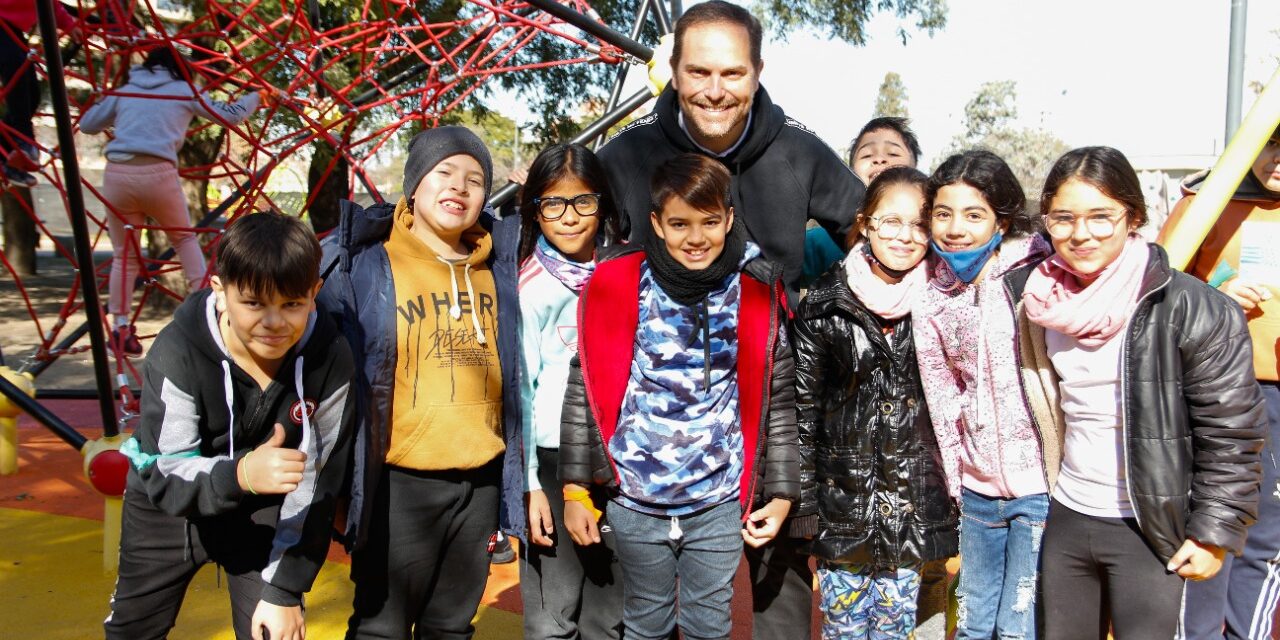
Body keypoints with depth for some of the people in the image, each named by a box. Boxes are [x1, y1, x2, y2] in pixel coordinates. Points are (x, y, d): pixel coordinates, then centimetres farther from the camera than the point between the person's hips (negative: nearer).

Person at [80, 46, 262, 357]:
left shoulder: (124, 91, 19)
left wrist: (104, 99, 42)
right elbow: (230, 115, 18)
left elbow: (86, 124, 23)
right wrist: (254, 96, 36)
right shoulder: (184, 90, 13)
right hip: (158, 174, -2)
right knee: (185, 238, 21)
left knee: (124, 255, 13)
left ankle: (121, 327, 8)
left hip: (116, 175, 2)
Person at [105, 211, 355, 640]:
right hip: (168, 505, 1)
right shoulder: (178, 352, -28)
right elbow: (163, 476, -30)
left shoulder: (330, 361, -25)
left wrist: (284, 588, -13)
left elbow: (316, 483, -17)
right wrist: (239, 475, -51)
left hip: (265, 511, 0)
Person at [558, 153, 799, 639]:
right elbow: (584, 392, -3)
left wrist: (782, 494, 2)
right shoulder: (616, 287, -7)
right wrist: (575, 490, -2)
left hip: (720, 503, 1)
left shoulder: (757, 293, -4)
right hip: (634, 498, 0)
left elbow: (777, 402, 2)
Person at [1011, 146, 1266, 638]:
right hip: (1066, 519, 5)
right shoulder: (1038, 297, 0)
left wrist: (1215, 530, -9)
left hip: (1152, 529, -5)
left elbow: (1231, 431, -11)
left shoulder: (1188, 308, -16)